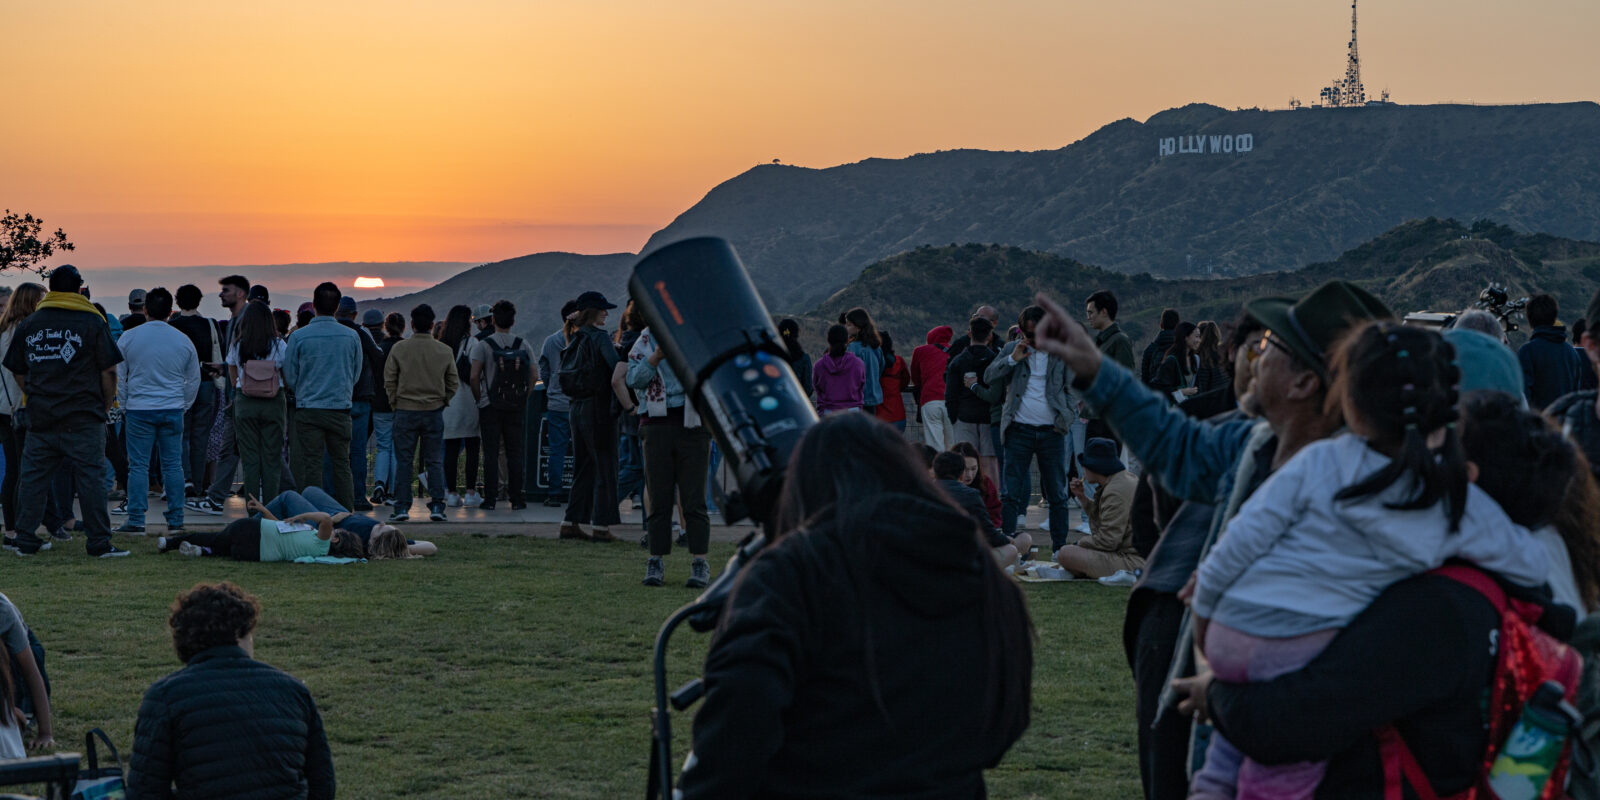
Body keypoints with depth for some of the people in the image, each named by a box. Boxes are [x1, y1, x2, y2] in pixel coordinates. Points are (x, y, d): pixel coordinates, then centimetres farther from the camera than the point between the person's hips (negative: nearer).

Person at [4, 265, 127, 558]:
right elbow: (109, 371, -5)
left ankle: (26, 540, 12)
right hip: (83, 419, -4)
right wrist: (106, 406, 7)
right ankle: (99, 542, -2)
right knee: (90, 478, -2)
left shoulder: (28, 324, 9)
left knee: (32, 478, 10)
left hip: (40, 419, 4)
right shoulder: (92, 322, -3)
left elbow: (19, 373, 14)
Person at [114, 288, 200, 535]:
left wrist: (124, 406, 13)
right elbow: (194, 381, 10)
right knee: (173, 465, 7)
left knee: (138, 465, 1)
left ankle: (135, 521, -2)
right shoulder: (183, 341, 3)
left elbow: (118, 376, 3)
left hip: (138, 410, -2)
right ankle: (175, 520, 9)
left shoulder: (128, 338, -3)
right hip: (173, 411, 2)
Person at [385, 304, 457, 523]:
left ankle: (402, 507, 2)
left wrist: (395, 403, 10)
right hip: (434, 412, 1)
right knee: (435, 461, 6)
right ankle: (437, 506, 3)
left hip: (405, 412, -1)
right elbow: (453, 383, 5)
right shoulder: (444, 351, 0)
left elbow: (389, 381, -2)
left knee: (404, 461, 3)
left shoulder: (399, 349, -5)